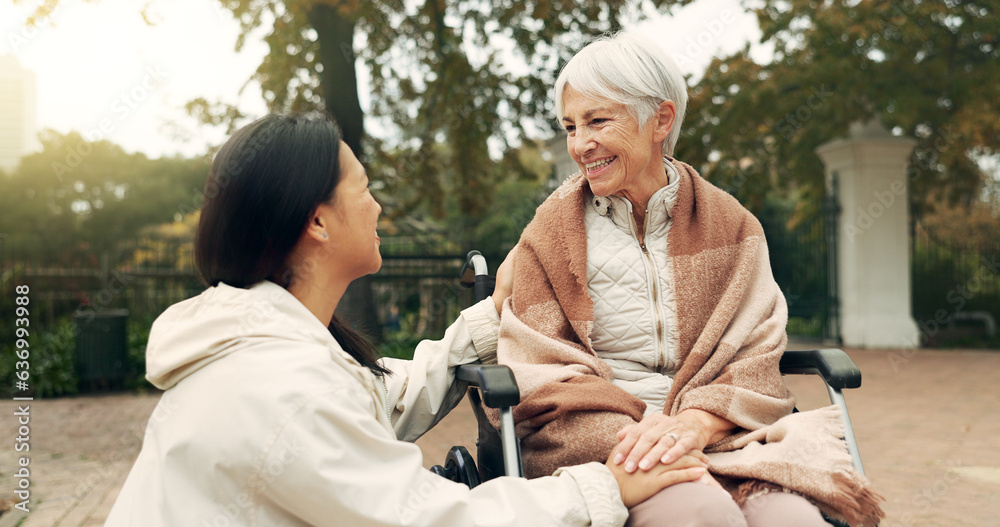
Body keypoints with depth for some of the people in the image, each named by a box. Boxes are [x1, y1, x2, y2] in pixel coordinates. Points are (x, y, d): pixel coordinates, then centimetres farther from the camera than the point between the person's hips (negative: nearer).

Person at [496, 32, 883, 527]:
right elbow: (540, 380, -2)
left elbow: (755, 360, 3)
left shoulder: (731, 225, 11)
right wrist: (633, 442, -20)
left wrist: (694, 423, -19)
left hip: (718, 432, 2)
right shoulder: (549, 235, 7)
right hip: (596, 440, -2)